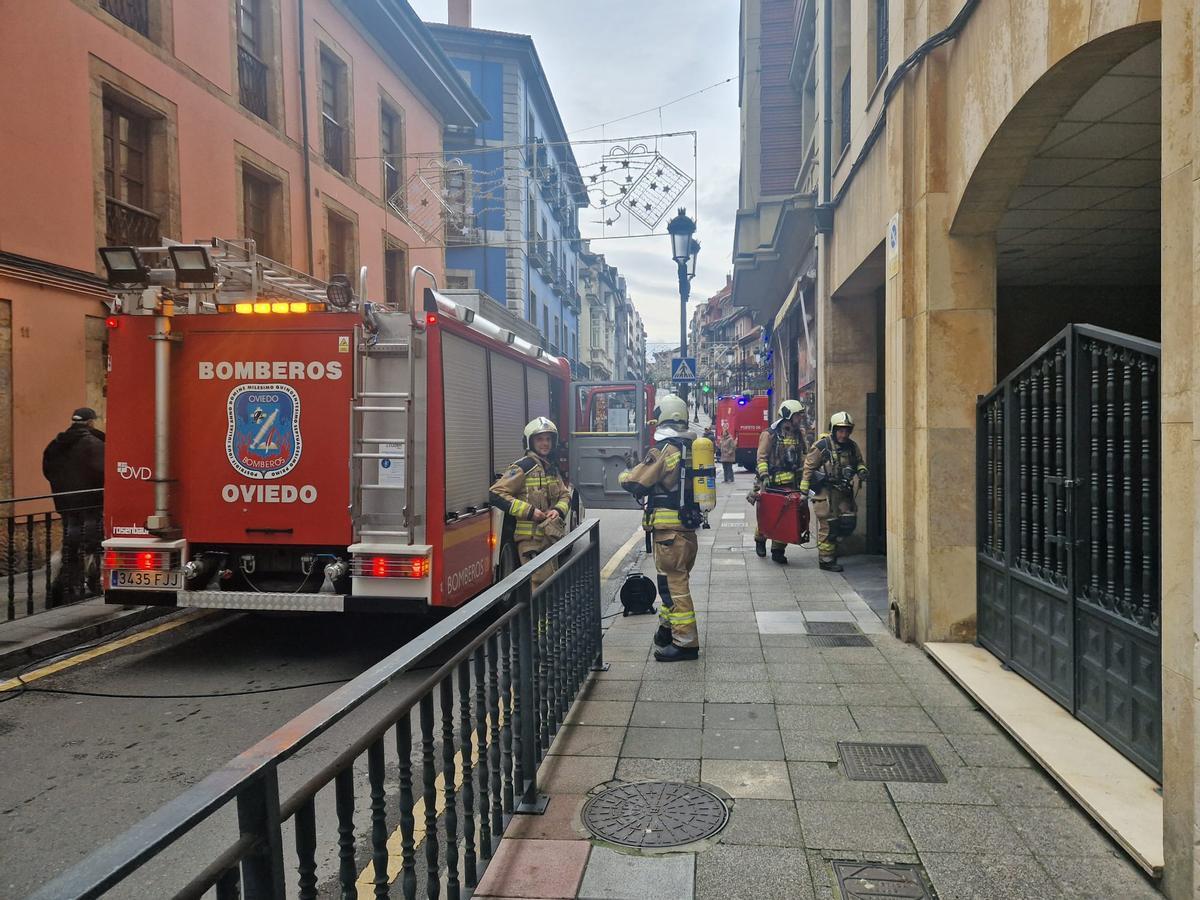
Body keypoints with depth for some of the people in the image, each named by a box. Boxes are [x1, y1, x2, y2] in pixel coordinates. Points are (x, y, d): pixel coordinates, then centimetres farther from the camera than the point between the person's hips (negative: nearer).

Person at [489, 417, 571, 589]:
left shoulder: (552, 468, 14)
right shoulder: (523, 467, -12)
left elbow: (565, 494, 19)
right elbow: (496, 494, -18)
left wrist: (559, 510, -4)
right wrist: (528, 511, -20)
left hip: (549, 536, 8)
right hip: (530, 538, -8)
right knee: (541, 584, -12)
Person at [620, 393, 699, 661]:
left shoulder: (663, 450, -16)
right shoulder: (691, 447, 8)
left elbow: (634, 483, -15)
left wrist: (624, 474, 7)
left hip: (668, 527, -9)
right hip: (688, 524, 9)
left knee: (673, 582, -4)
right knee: (675, 578, 20)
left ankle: (686, 642, -1)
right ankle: (668, 628, 33)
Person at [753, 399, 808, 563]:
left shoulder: (798, 434, 11)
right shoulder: (770, 434, -6)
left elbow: (801, 457, 21)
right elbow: (761, 457, -8)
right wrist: (764, 476, -18)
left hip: (789, 482, 4)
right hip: (771, 482, -4)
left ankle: (778, 549, 7)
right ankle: (760, 541, 30)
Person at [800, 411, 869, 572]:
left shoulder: (852, 447, 6)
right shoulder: (821, 446, -11)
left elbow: (859, 462, 22)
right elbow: (808, 468, -7)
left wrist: (861, 471, -3)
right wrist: (803, 491, -8)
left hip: (844, 491, 6)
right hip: (825, 491, -6)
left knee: (849, 522, 3)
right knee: (828, 525, -2)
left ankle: (832, 544, 28)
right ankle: (826, 560, 10)